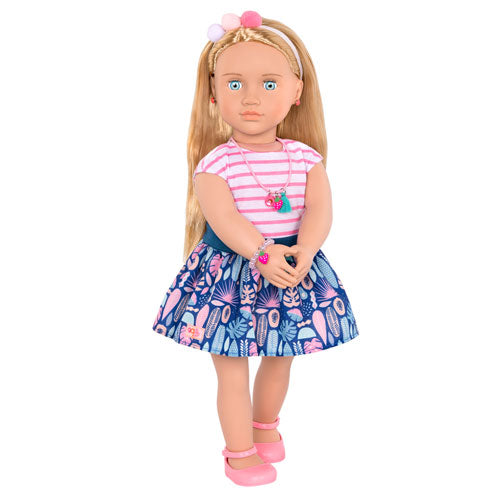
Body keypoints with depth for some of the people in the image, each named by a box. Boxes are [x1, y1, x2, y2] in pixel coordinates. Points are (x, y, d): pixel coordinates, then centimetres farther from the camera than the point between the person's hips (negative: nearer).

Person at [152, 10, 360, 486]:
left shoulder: (306, 158, -3)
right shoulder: (215, 164, -12)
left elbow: (320, 210, -12)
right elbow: (224, 219, -23)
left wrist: (303, 251, -29)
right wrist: (263, 253, -35)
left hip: (294, 268, 4)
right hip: (231, 272, -3)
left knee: (279, 360, 21)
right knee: (232, 371, 6)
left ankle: (266, 422, 48)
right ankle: (240, 451, 26)